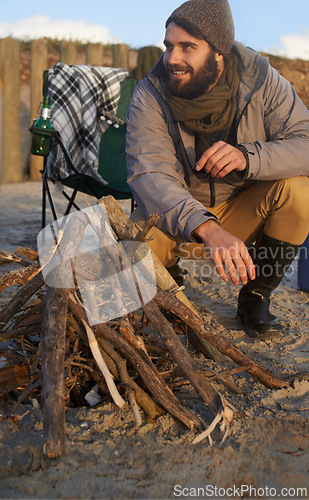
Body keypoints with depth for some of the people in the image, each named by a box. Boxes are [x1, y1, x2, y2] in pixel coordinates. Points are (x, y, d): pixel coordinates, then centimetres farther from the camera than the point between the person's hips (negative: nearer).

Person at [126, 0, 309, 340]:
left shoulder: (261, 81, -13)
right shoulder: (150, 95, -18)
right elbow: (149, 175, -32)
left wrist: (247, 157, -41)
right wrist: (207, 229, -50)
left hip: (242, 210, 2)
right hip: (172, 214, -1)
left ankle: (255, 297, -5)